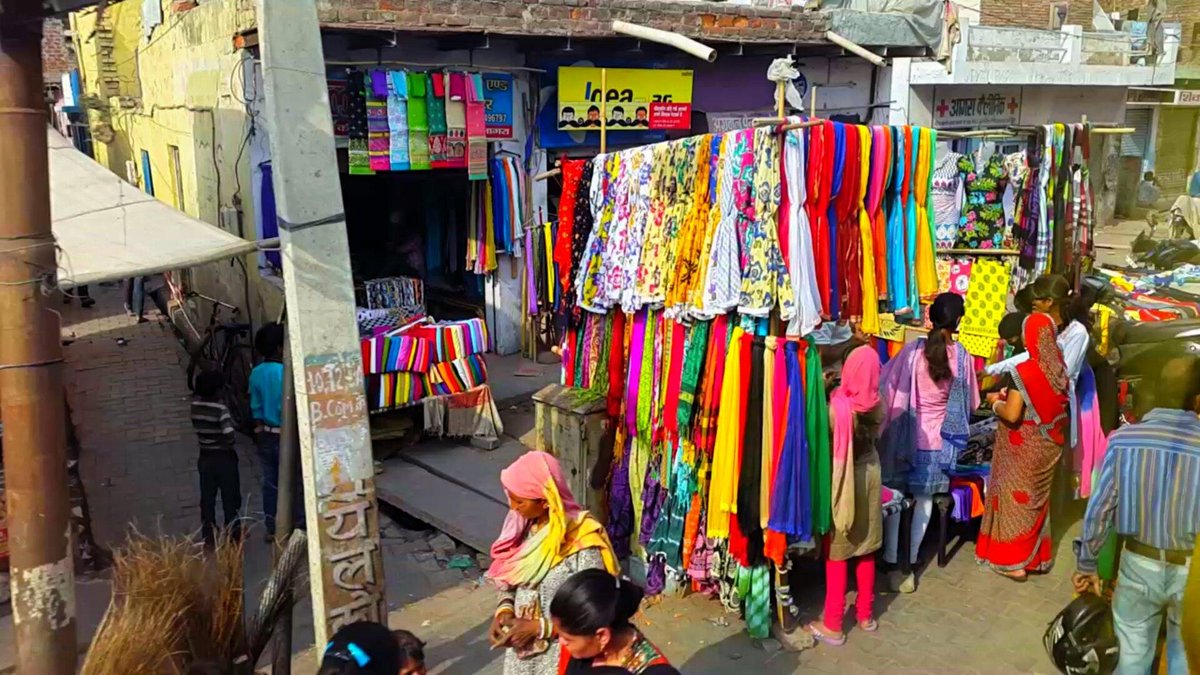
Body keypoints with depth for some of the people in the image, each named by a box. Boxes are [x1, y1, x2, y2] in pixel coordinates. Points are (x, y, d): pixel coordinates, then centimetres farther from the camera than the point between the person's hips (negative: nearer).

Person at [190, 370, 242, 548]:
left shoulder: (195, 406, -3)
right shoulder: (221, 409, -22)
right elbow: (229, 435, -28)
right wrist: (228, 445, -9)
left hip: (204, 458, 6)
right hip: (224, 458, -5)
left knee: (207, 499, 14)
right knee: (230, 499, 9)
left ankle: (208, 538, 23)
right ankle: (233, 536, 19)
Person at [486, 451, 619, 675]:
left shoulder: (582, 543, -26)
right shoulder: (526, 527, -5)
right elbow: (509, 581, 8)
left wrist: (538, 627, -22)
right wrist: (504, 611, -10)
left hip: (560, 656, -6)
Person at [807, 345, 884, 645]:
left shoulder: (838, 405, -23)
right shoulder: (877, 404, -7)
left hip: (842, 479, -5)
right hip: (869, 473, 5)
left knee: (836, 552, 5)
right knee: (865, 549, 17)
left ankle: (832, 625, 12)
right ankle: (866, 615, 31)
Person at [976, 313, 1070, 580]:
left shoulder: (1024, 371, -23)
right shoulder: (1059, 368, -2)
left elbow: (1012, 415, -24)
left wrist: (996, 402, -5)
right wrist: (1010, 396, 13)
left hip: (1025, 448, -7)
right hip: (1048, 444, 7)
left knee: (1017, 498, 7)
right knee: (1037, 497, 20)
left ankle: (1014, 561, 14)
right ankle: (1037, 555, 32)